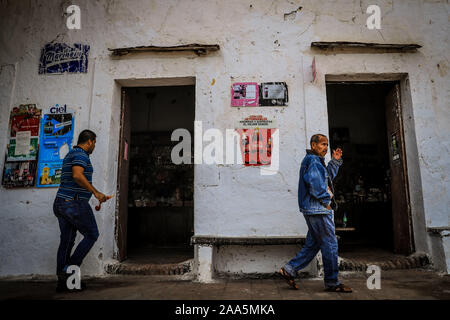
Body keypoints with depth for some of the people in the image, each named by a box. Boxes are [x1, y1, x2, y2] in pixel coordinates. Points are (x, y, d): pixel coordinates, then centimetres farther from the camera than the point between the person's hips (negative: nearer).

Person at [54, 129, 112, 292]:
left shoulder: (70, 155, 22)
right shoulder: (81, 154, -10)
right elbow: (77, 175, -27)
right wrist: (95, 192, -22)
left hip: (61, 203, 10)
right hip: (75, 203, -10)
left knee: (66, 241, 11)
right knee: (92, 235, 1)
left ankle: (62, 281, 16)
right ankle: (69, 269, -1)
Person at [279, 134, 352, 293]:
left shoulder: (315, 161, 20)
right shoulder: (313, 161, -13)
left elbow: (329, 175, 29)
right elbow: (316, 185, -23)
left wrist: (336, 161, 19)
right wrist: (328, 201, -12)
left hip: (313, 210, 11)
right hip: (318, 210, -11)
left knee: (312, 244, 14)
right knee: (330, 244, -2)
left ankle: (289, 269, 15)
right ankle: (332, 282, 9)